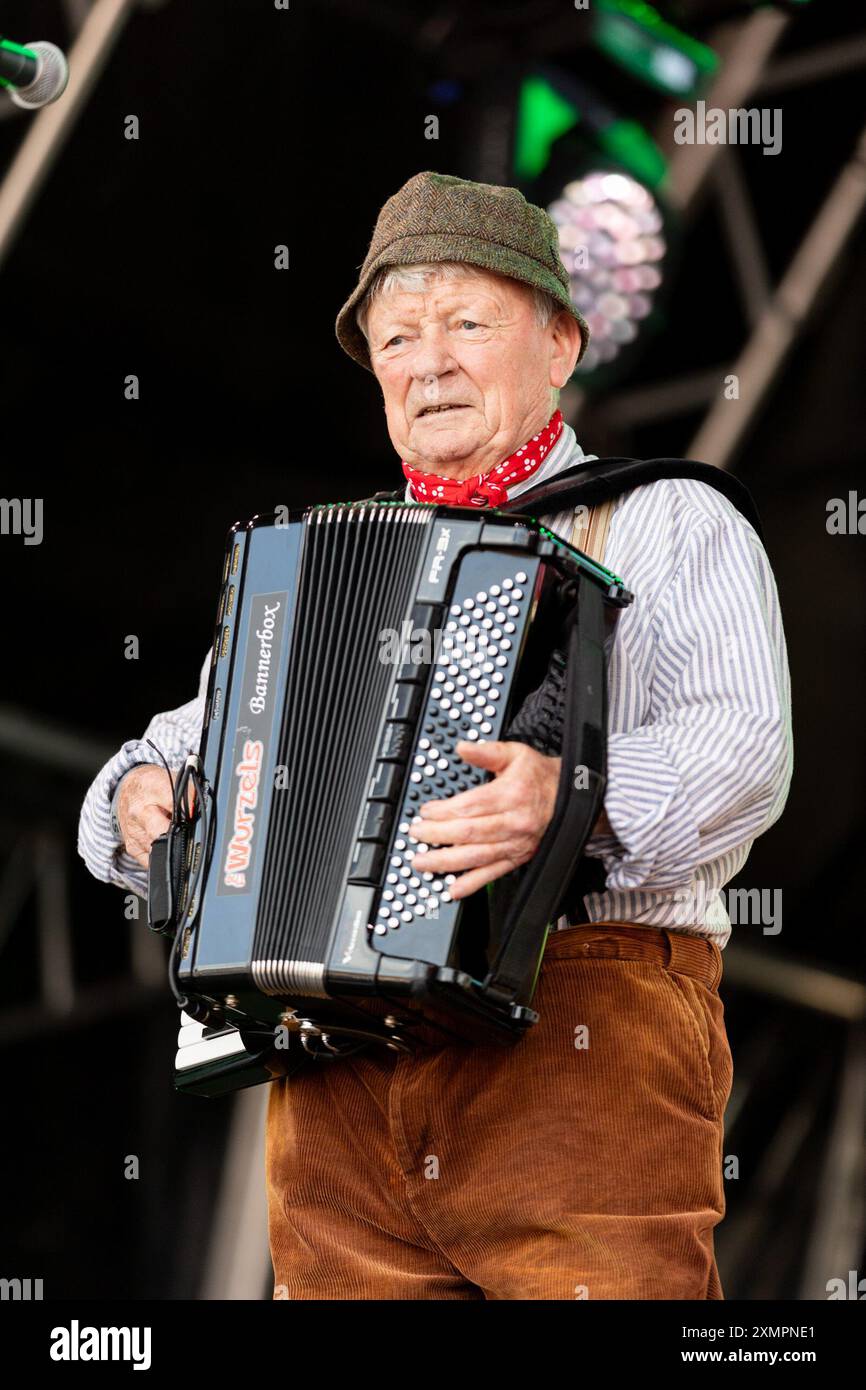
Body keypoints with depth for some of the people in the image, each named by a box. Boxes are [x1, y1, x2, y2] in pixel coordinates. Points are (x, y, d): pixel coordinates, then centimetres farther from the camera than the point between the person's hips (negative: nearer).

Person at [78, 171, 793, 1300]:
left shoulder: (671, 523, 11)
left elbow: (744, 751, -6)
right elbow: (190, 745, 29)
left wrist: (575, 799, -26)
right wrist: (140, 801, 4)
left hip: (587, 1038, -4)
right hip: (335, 1070, 4)